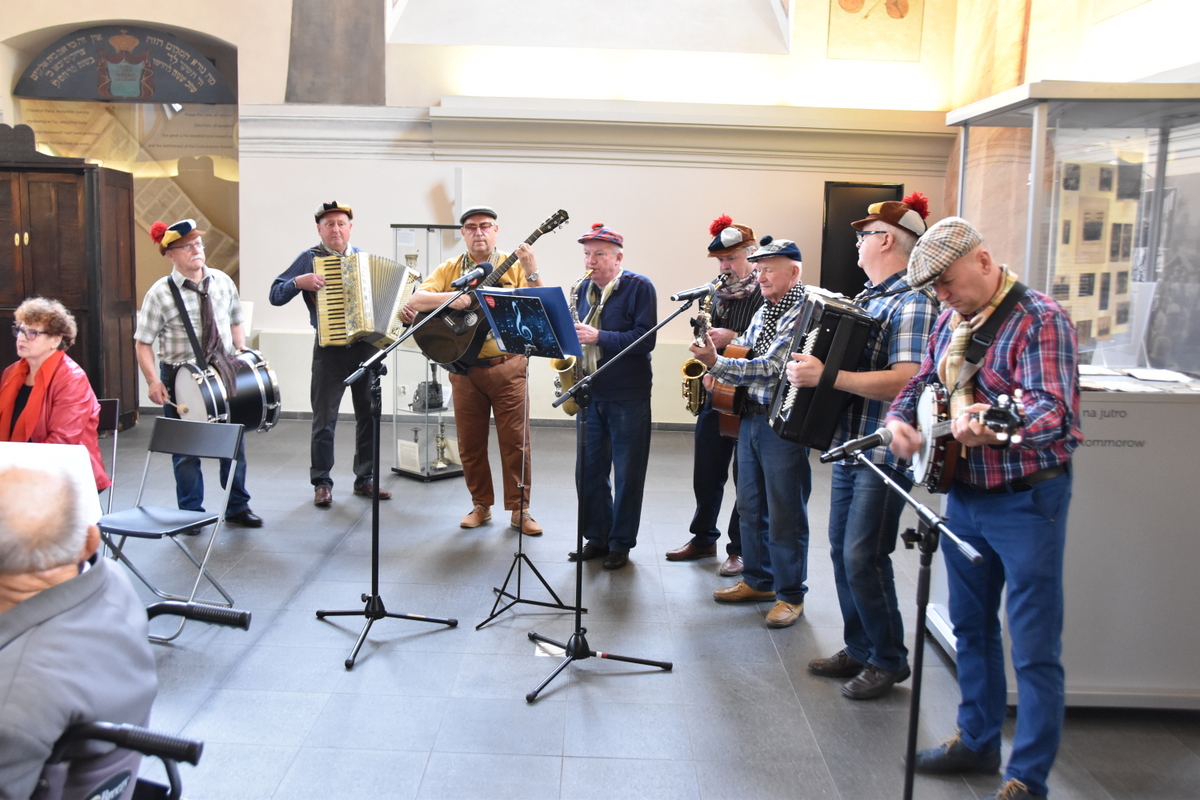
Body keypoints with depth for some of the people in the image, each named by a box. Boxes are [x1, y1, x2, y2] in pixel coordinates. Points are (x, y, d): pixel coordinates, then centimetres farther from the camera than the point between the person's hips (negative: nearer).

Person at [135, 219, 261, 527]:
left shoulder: (222, 282, 3)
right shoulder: (160, 293, -10)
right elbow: (143, 342, -8)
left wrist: (242, 355, 2)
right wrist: (153, 381, -17)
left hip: (225, 374, 4)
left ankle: (237, 507, 28)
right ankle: (191, 513, 23)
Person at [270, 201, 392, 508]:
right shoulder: (310, 258, 1)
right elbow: (275, 295, -1)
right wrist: (299, 282, -17)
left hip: (366, 347, 4)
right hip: (330, 349, -3)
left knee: (369, 416, 8)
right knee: (324, 420, 0)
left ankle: (365, 479, 19)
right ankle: (321, 483, 11)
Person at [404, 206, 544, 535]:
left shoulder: (513, 266, 3)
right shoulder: (450, 269, 7)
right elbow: (415, 301, -4)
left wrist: (532, 273, -22)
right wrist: (450, 298, -20)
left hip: (507, 365, -2)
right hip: (465, 368, 2)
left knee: (515, 439, -1)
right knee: (470, 442, 10)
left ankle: (520, 509, 10)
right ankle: (481, 505, 25)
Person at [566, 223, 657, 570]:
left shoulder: (639, 287, -8)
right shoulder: (584, 289, 11)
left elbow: (646, 338, -17)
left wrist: (598, 337, -23)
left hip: (628, 397, -6)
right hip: (590, 391, 6)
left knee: (627, 473, 4)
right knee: (588, 469, 10)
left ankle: (621, 543, 16)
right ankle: (596, 537, 23)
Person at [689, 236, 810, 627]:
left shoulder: (805, 314, -14)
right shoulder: (763, 312, 14)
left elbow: (771, 368, -23)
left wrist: (717, 364, -28)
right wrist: (718, 368, 7)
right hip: (748, 416, 9)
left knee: (785, 513, 0)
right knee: (750, 506, 15)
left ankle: (791, 595, 12)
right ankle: (758, 580, 29)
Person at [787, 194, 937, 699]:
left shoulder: (913, 302, -15)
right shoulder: (867, 298, 14)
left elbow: (904, 380, -26)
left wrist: (827, 376, -29)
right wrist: (807, 362, 11)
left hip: (883, 452, -9)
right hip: (849, 444, 9)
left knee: (863, 557, -6)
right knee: (842, 551, 13)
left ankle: (889, 660, 11)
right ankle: (858, 648, 26)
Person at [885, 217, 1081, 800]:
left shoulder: (1039, 319, -16)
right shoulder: (951, 320, 8)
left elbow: (1052, 409, -28)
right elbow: (922, 381, 19)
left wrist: (994, 424, -48)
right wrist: (899, 419, -2)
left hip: (1025, 498, -8)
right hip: (963, 492, 8)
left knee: (1034, 647, 0)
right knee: (971, 625, 18)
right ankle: (977, 742, 35)